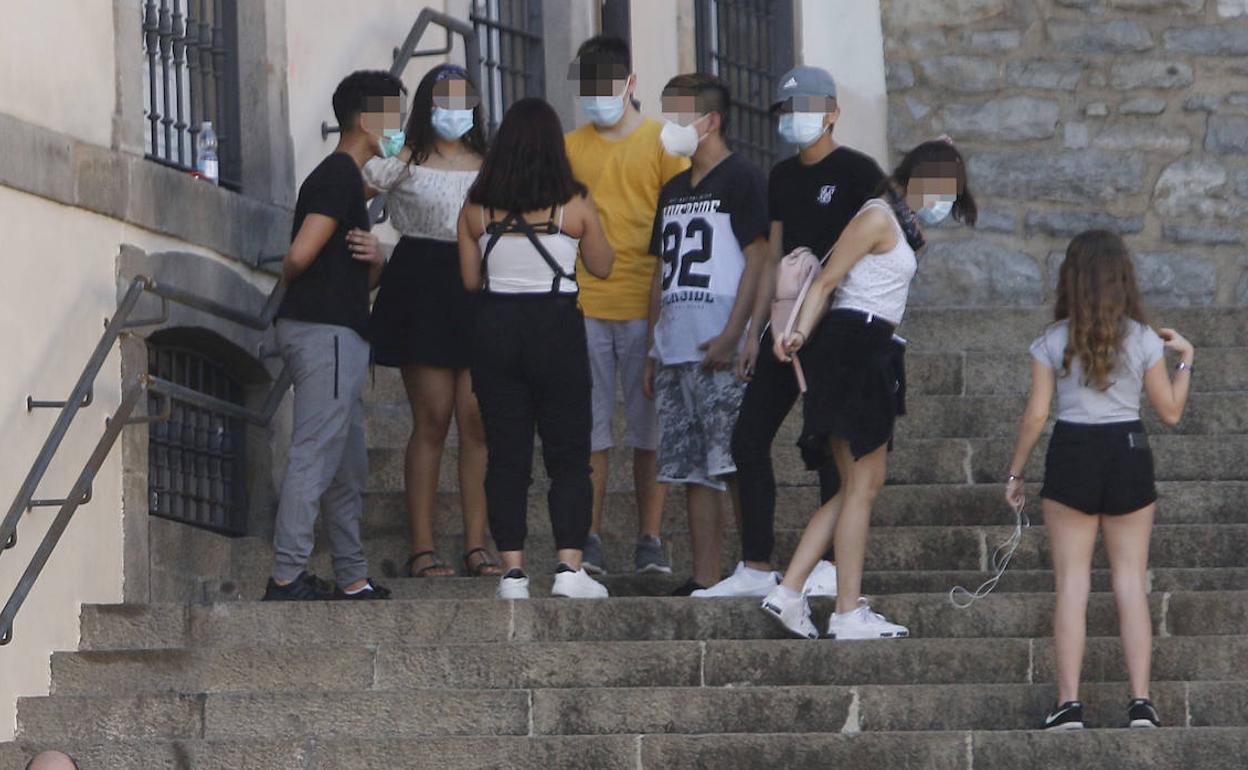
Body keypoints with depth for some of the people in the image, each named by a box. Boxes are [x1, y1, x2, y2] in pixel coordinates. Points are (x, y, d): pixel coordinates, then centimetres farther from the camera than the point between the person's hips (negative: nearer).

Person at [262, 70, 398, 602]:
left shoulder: (345, 177, 21)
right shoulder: (340, 176, -11)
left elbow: (363, 280, 22)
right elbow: (300, 256, -20)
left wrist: (374, 259, -1)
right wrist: (290, 284, 2)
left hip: (339, 334, 11)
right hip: (327, 332, -11)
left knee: (349, 468, 13)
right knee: (314, 460, -11)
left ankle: (353, 581, 17)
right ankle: (287, 580, -11)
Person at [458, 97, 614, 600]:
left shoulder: (477, 208, 0)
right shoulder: (574, 205, -6)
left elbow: (471, 279, 6)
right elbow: (602, 267, 7)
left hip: (496, 327, 2)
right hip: (556, 327, -2)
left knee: (506, 454, 7)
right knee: (568, 453, 4)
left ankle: (513, 570, 2)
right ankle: (569, 567, -5)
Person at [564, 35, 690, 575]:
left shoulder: (661, 144, 4)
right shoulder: (570, 148, 11)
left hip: (645, 306, -2)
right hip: (585, 306, 2)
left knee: (650, 428, 1)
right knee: (589, 428, -1)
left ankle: (650, 541, 4)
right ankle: (589, 540, 1)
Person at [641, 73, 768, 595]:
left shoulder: (741, 179, -3)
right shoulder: (673, 191, 21)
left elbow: (757, 260, -10)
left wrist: (731, 336, -18)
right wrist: (652, 352, 18)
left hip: (721, 353, -8)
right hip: (675, 351, 8)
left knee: (736, 463, -12)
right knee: (692, 470, 5)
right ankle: (704, 578, 7)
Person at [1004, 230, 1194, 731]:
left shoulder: (1053, 341, -3)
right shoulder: (1142, 339, -2)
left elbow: (1036, 415, -4)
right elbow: (1170, 412, 3)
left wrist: (1015, 473, 6)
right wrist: (1186, 359, 17)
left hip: (1072, 455, -1)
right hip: (1129, 454, 1)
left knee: (1072, 583, 2)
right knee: (1131, 582, 6)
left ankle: (1069, 704, -4)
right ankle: (1140, 703, 0)